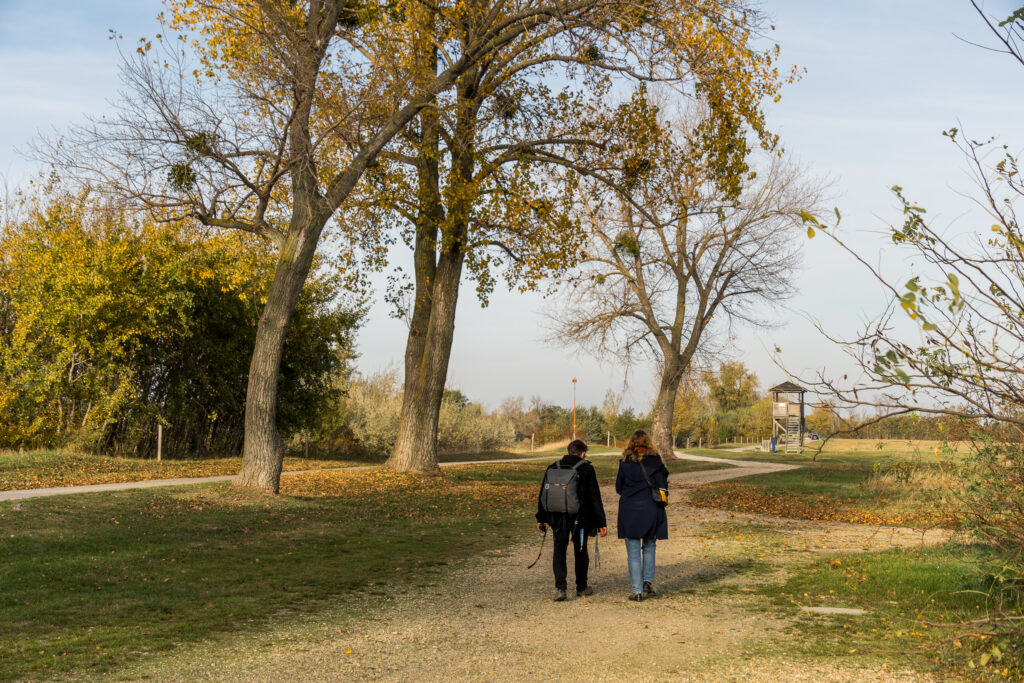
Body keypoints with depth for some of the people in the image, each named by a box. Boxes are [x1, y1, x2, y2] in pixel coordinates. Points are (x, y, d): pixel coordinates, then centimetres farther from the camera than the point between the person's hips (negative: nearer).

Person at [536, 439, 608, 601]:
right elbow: (595, 497, -5)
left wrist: (542, 519, 15)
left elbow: (543, 495, 8)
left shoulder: (553, 468, 4)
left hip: (558, 518, 1)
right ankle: (582, 587, 26)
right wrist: (601, 522, -2)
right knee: (580, 552, 14)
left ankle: (560, 587, -11)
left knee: (559, 551, 4)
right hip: (580, 519, -1)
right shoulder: (586, 469, -5)